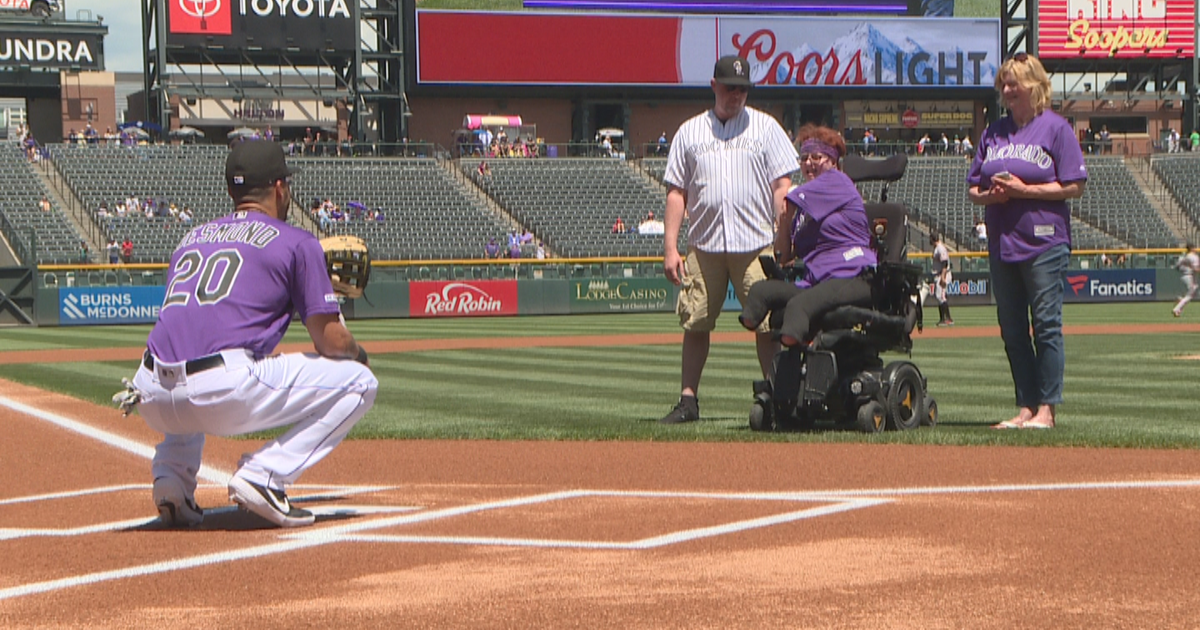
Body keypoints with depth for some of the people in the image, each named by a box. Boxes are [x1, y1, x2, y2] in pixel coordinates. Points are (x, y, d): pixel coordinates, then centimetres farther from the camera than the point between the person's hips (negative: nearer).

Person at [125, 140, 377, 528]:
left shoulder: (192, 238, 27)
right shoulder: (296, 242, 10)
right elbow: (330, 341, 7)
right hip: (226, 395, -6)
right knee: (358, 383, 10)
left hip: (153, 402, 6)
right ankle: (263, 476, -4)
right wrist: (356, 352, 31)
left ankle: (172, 476, 16)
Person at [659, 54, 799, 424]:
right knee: (695, 323, 3)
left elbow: (782, 186, 3)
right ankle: (688, 401, 10)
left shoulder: (765, 127, 8)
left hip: (755, 244, -2)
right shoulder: (689, 132, 12)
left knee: (767, 323, -4)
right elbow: (676, 192, 9)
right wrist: (670, 247, 0)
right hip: (703, 245, 2)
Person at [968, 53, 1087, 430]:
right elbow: (972, 189, 16)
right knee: (1012, 330, 7)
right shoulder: (994, 132, 15)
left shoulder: (1055, 127, -2)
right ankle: (1025, 406, 13)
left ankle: (1046, 408, -2)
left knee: (1046, 325, -5)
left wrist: (1024, 190, -15)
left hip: (1044, 242, -6)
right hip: (1002, 244, 6)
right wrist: (989, 195, -6)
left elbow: (1074, 186, -8)